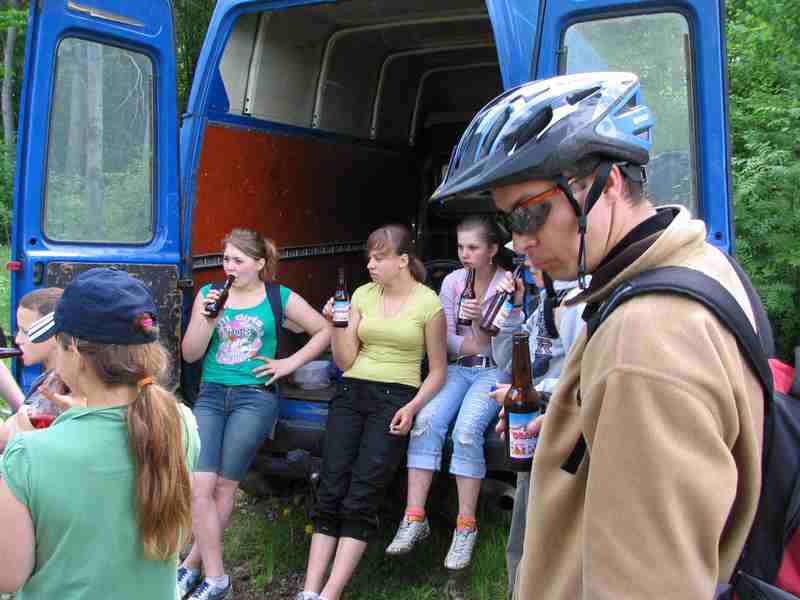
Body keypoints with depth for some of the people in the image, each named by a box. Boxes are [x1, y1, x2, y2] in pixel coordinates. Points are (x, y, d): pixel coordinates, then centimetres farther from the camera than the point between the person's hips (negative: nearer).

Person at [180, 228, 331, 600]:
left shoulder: (280, 298, 2)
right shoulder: (209, 294, 8)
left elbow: (325, 331, 7)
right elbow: (190, 354, 5)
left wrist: (290, 363, 0)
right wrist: (207, 319, -10)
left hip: (254, 397, -2)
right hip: (211, 395, 3)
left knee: (223, 485, 0)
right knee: (200, 486, -9)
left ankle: (193, 564, 17)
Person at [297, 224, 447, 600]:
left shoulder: (429, 304, 0)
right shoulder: (363, 295, 11)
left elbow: (437, 371, 4)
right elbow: (345, 361, 11)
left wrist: (412, 407, -11)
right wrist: (336, 325, -5)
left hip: (397, 396, -4)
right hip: (352, 391, 4)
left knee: (362, 496, -16)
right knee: (330, 490, -10)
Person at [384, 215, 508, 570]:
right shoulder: (452, 281, 7)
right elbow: (444, 339, 4)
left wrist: (481, 321, -18)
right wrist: (476, 345, -11)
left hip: (493, 372, -3)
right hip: (456, 368, 3)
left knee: (467, 430, -29)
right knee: (426, 421, -24)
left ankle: (466, 526, -19)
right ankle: (415, 517, -22)